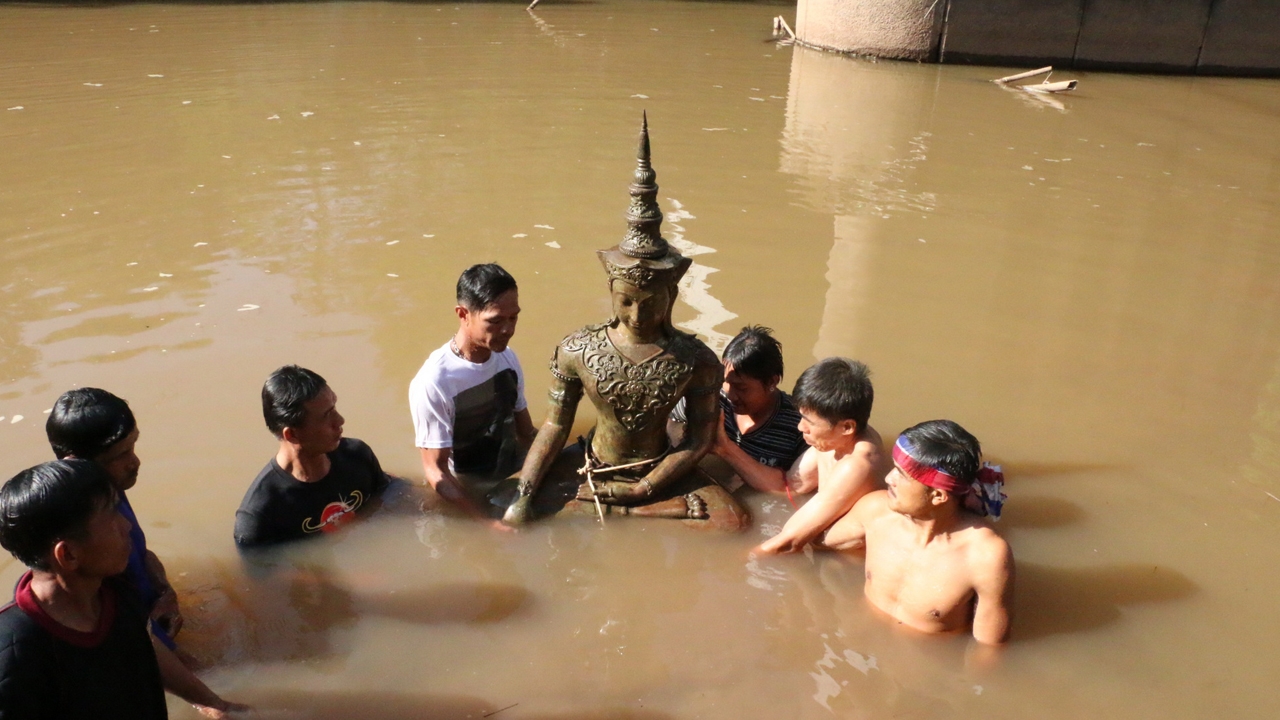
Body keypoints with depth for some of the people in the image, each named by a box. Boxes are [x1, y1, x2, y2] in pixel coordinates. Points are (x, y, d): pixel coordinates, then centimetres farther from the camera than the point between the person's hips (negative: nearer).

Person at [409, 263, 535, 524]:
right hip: (469, 495, -6)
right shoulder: (433, 383, -25)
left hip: (515, 476, 6)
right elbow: (436, 472, -21)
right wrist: (491, 522, -26)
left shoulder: (508, 358, -6)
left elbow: (526, 434, 6)